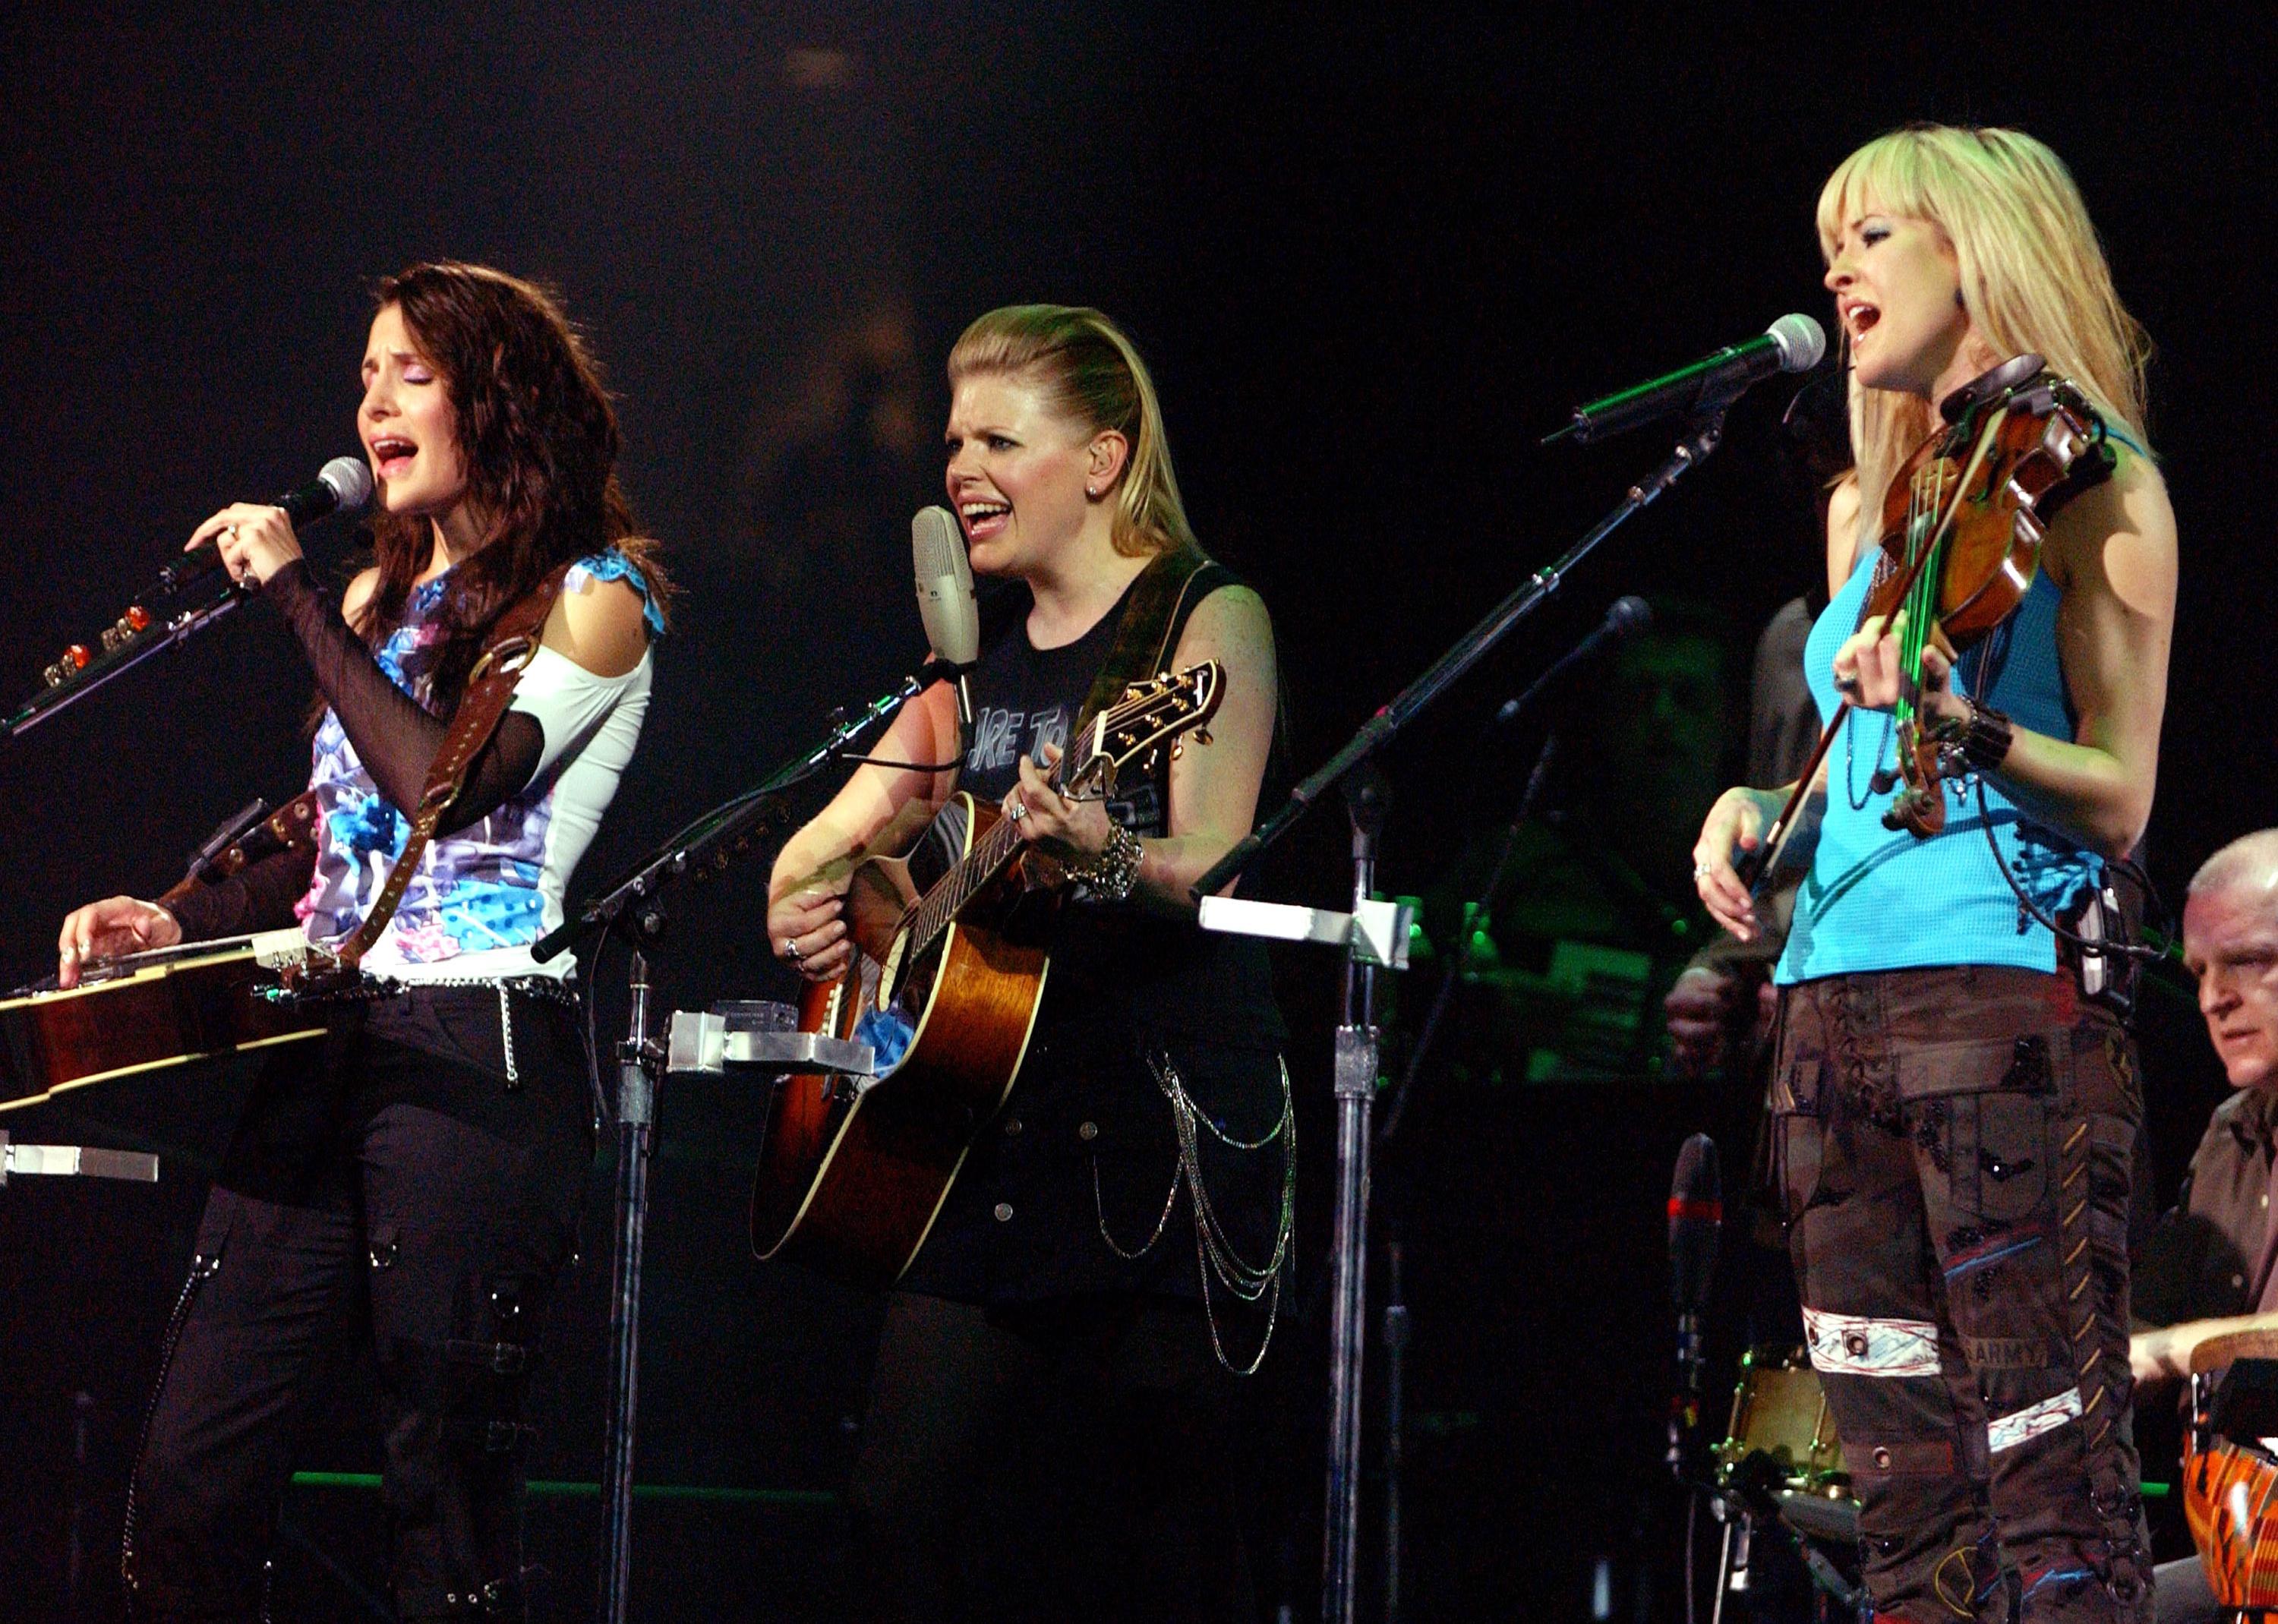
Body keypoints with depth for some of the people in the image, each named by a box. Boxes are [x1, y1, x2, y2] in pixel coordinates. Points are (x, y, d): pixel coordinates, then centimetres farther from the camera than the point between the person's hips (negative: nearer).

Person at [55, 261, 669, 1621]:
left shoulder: (595, 599, -1)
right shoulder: (382, 599, 21)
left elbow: (448, 782, -16)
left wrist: (297, 596, -11)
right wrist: (181, 925, 11)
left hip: (476, 1058, -7)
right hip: (328, 1042, 7)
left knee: (448, 1501, -6)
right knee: (189, 1488, -2)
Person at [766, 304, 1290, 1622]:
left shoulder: (1208, 618, -3)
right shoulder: (982, 645, 16)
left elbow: (1210, 865, -15)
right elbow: (843, 835, 22)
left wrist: (1098, 852, -37)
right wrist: (798, 906, -1)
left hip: (1172, 1124, -6)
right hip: (995, 1124, 6)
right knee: (909, 1510, -4)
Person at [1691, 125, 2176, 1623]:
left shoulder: (2088, 487, 0)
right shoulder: (1880, 512, 21)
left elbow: (2119, 801, -7)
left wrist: (1962, 721, -24)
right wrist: (1758, 806, 7)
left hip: (2006, 988, -7)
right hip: (1836, 1001, 7)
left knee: (2054, 1499, -13)